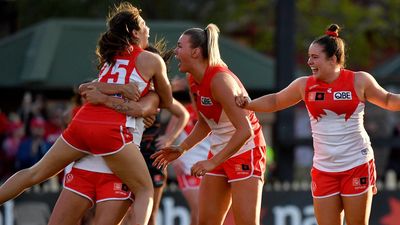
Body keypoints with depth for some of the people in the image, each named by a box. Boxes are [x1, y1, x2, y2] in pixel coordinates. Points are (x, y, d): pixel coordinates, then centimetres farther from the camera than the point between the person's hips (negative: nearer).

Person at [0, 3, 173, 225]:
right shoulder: (152, 60, 8)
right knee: (145, 190, 7)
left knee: (35, 173, 18)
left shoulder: (109, 56, 24)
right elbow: (167, 102, 18)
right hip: (111, 131, -5)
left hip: (81, 123, 5)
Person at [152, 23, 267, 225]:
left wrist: (212, 162, -28)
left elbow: (245, 131, -29)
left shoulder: (220, 80, -25)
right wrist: (182, 148, 7)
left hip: (245, 151, -9)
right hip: (219, 153, 9)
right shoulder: (194, 80, 2)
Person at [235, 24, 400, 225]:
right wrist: (248, 104, 4)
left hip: (357, 166, -3)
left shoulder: (359, 81, -4)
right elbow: (275, 101, 17)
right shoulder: (305, 85, 3)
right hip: (323, 169, 3)